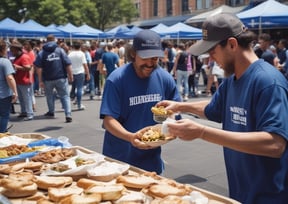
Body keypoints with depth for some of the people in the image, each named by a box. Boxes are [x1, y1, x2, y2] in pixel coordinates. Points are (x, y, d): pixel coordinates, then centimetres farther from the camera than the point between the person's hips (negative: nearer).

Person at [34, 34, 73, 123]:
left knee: (49, 95, 23)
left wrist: (40, 80, -2)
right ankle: (68, 114, -11)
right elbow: (68, 65, -5)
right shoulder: (60, 50, 0)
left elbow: (38, 68, -5)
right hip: (61, 78, -1)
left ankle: (51, 111, 36)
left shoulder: (42, 53, 1)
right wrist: (70, 76, 3)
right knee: (65, 96, 2)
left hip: (48, 79, 1)